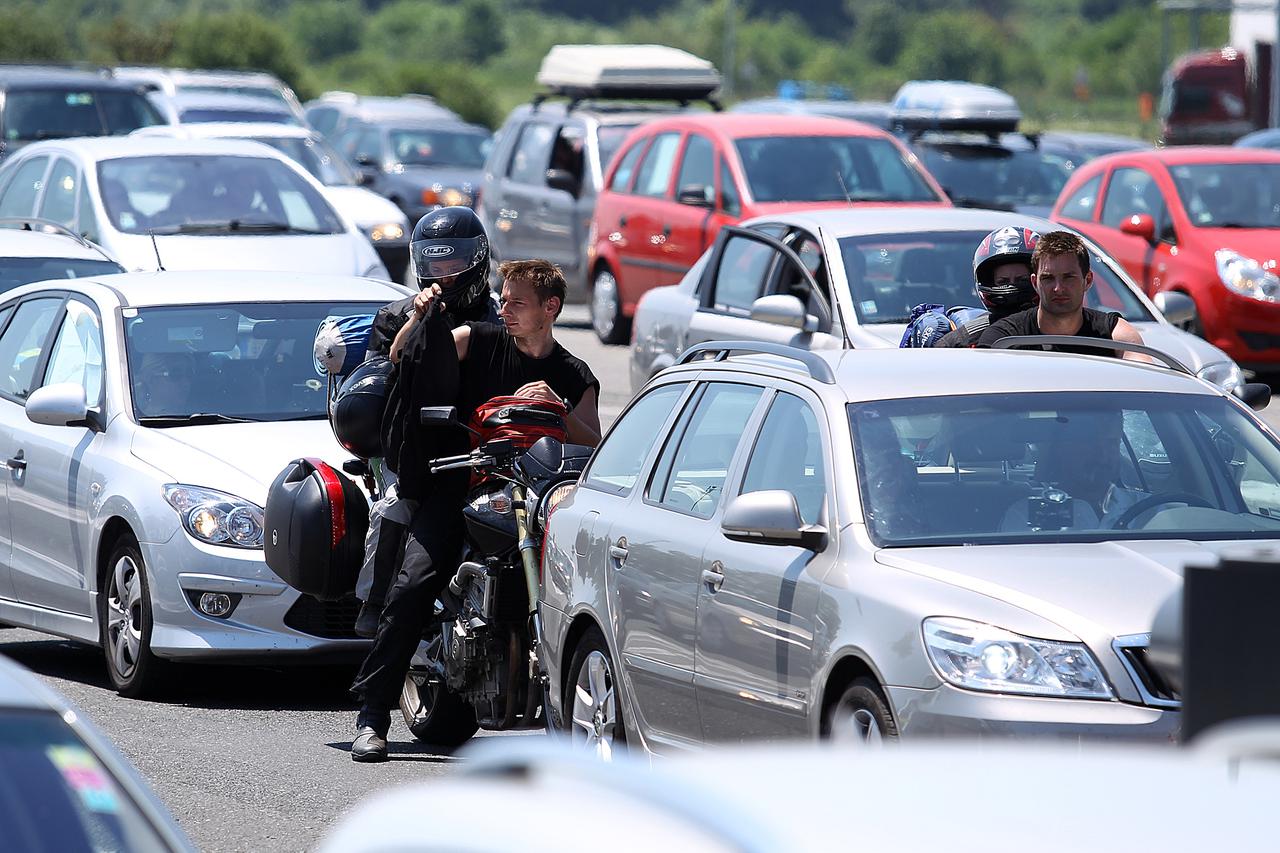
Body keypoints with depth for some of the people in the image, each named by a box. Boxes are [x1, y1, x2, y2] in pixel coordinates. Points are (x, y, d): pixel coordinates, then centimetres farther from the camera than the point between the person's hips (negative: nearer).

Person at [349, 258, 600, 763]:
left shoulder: (575, 377, 13)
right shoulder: (479, 341, 10)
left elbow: (593, 449, 3)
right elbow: (401, 357, 8)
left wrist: (556, 408, -12)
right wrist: (420, 316, -10)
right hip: (457, 484, -2)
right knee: (415, 582, -21)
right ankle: (372, 715, -19)